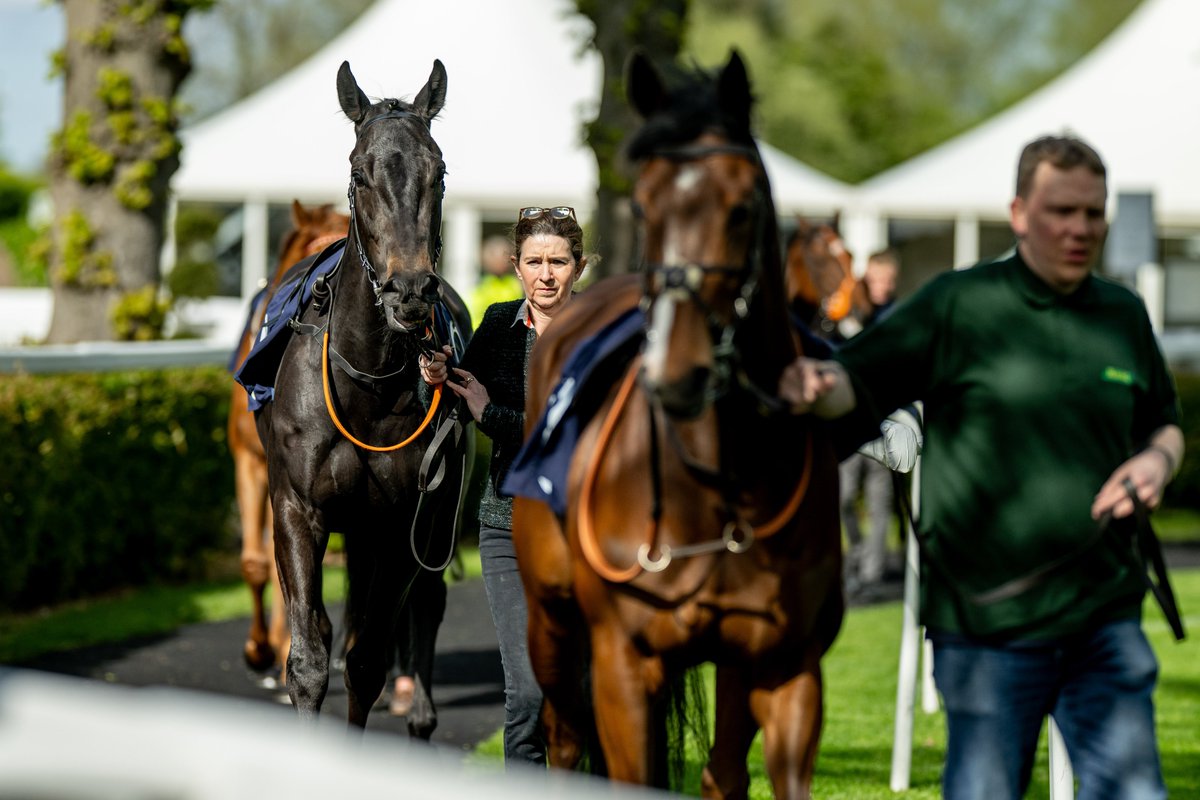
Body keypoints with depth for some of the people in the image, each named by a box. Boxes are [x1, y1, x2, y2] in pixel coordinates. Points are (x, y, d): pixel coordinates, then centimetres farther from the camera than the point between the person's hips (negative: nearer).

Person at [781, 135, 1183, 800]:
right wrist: (813, 383, -30)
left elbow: (1165, 423, 23)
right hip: (985, 622, -3)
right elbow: (857, 381, -7)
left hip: (1104, 618, 4)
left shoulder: (1125, 316, 11)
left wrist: (1157, 459, 0)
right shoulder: (956, 305, -1)